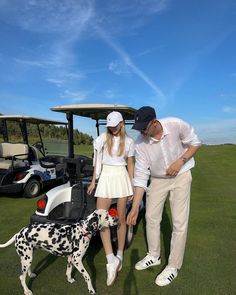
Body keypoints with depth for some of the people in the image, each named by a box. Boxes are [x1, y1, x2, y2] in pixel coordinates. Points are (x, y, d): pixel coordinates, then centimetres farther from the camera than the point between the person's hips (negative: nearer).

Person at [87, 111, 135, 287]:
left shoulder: (128, 141, 2)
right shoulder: (102, 139, 3)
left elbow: (130, 165, 6)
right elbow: (97, 161, 8)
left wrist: (131, 185, 4)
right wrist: (93, 181, 8)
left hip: (122, 177, -1)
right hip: (105, 177, 1)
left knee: (121, 218, 6)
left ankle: (120, 255, 23)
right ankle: (111, 260, -6)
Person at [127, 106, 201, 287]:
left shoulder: (176, 125, -26)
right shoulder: (140, 143, -21)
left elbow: (195, 143, -8)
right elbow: (140, 176, -18)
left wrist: (180, 161, -24)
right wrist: (135, 208, -18)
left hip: (180, 176, -2)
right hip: (158, 179, 3)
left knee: (180, 222, -3)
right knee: (151, 217, 9)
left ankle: (173, 266, 16)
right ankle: (154, 256, 33)